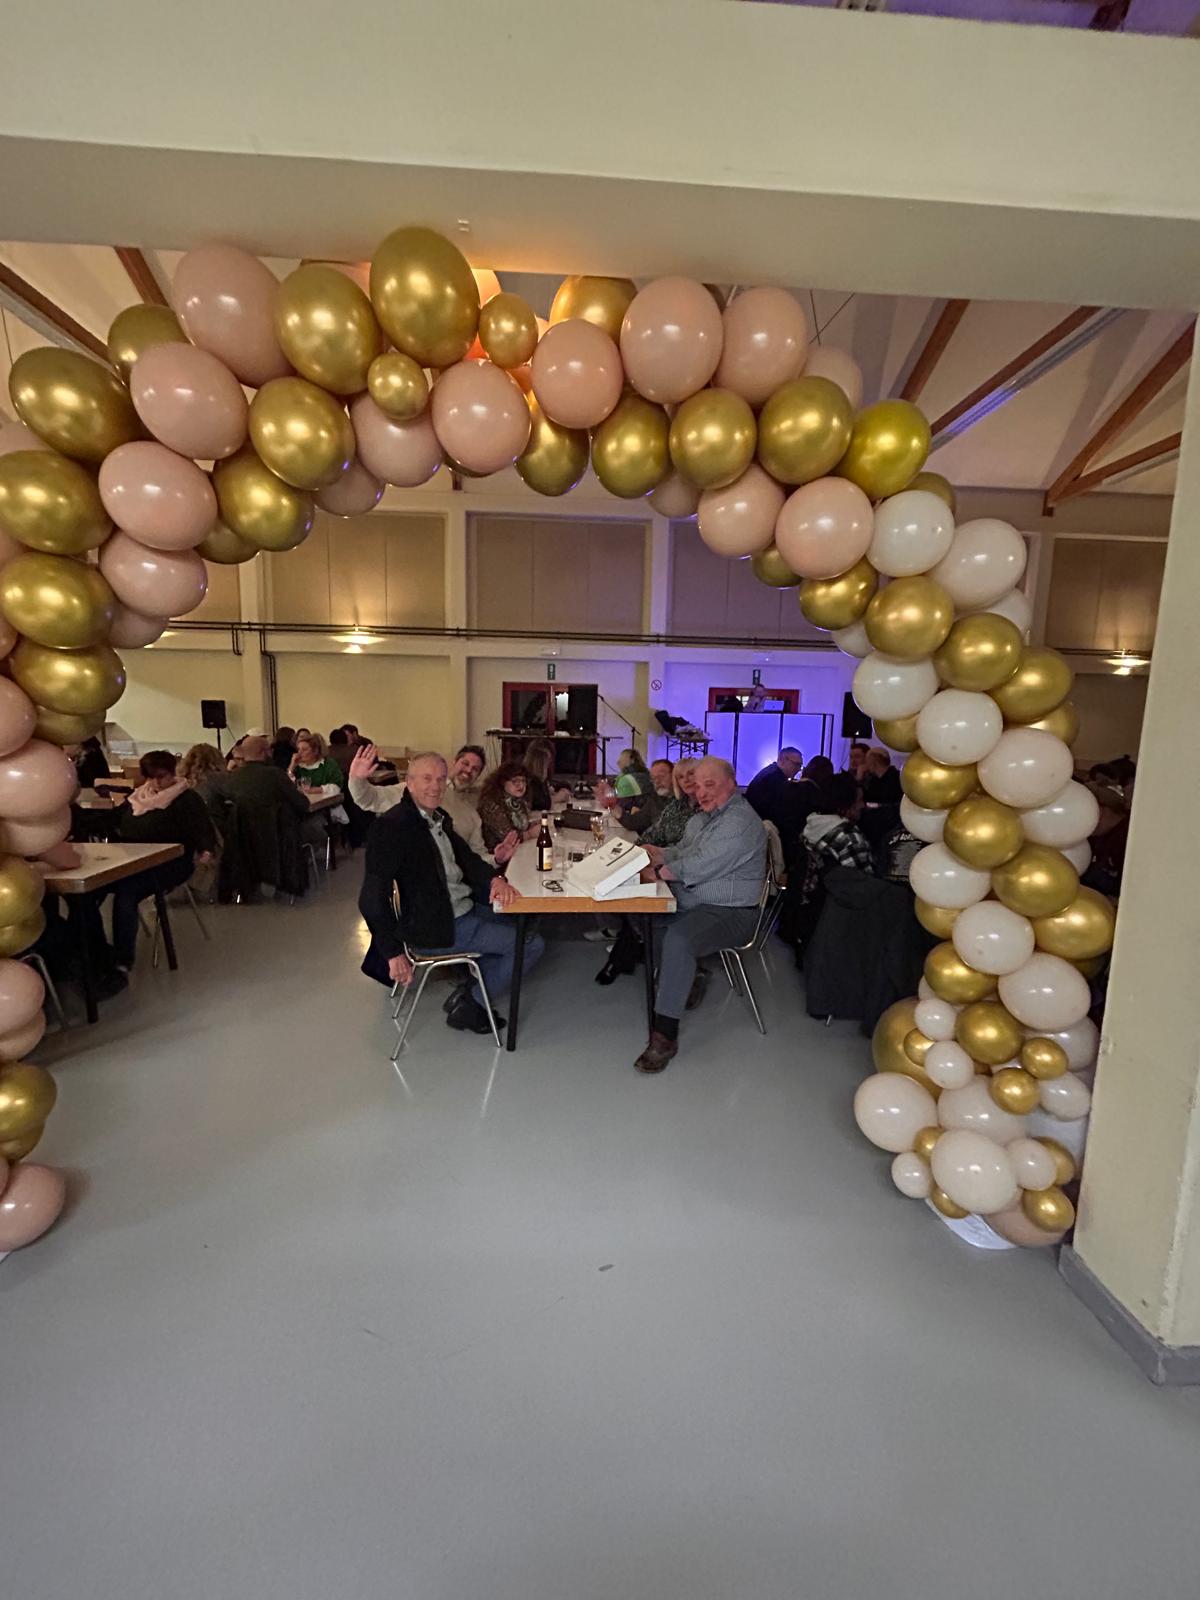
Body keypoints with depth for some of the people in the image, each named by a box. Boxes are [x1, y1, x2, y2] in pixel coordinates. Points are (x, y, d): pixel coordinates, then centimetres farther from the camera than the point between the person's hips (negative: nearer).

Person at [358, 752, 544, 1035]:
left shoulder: (439, 817, 7)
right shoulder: (393, 826, -20)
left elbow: (465, 858, 14)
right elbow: (371, 900, -24)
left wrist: (494, 878, -8)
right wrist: (395, 953, -22)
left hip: (464, 910, 9)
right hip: (436, 929, -9)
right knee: (531, 945, -6)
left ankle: (469, 993, 21)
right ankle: (469, 1006, 9)